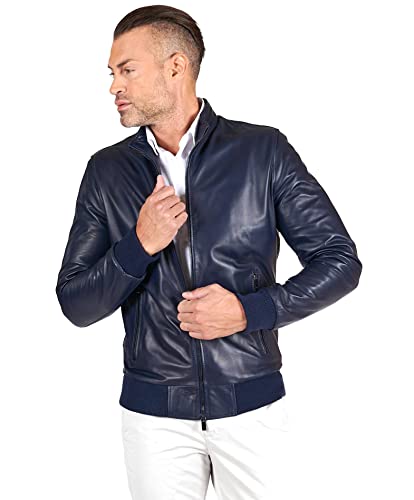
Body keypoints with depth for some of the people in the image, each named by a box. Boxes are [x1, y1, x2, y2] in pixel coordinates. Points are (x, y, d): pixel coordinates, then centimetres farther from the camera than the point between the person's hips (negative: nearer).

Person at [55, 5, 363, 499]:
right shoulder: (107, 170, 0)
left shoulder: (263, 150, -6)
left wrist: (250, 310, -16)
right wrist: (139, 246, -18)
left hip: (253, 405, -1)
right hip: (153, 412, 1)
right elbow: (75, 305, -1)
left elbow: (340, 260, -4)